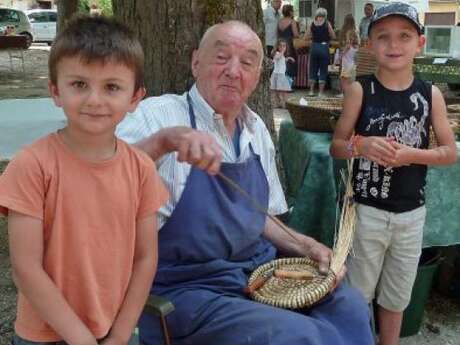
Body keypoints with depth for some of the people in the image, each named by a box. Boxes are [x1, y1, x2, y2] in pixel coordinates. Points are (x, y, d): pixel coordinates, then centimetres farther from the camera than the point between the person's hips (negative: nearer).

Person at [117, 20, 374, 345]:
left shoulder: (257, 129, 9)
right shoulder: (158, 115, -10)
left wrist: (304, 246, 3)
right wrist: (163, 141, -37)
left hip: (258, 274, 6)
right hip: (186, 290, -6)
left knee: (350, 307, -4)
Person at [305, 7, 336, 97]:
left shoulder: (312, 24, 1)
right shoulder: (327, 23, -6)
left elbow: (307, 37, 3)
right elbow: (333, 37, -3)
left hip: (314, 47, 3)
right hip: (324, 47, -2)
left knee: (313, 69, 12)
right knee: (323, 70, 4)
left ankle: (311, 91, 12)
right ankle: (321, 92, 4)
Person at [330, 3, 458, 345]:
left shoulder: (431, 94, -2)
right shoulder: (360, 90, -6)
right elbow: (336, 146, -2)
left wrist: (411, 154, -16)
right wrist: (361, 145, -23)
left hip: (411, 213, 2)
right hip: (367, 209, -2)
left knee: (397, 296, 18)